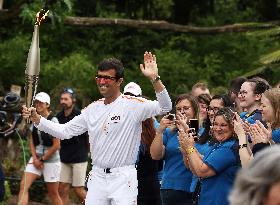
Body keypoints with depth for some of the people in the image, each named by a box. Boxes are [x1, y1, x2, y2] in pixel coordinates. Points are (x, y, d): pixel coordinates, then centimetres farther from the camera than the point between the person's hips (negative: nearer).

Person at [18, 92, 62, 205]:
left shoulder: (53, 121, -12)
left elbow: (56, 145, -14)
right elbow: (32, 141, 11)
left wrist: (42, 159, -9)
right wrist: (35, 158, -3)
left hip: (51, 159, -5)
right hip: (36, 158, 5)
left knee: (53, 193, 4)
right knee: (23, 185, -12)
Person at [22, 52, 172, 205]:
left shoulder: (133, 105, -7)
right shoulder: (93, 109, 10)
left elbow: (165, 107, -19)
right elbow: (64, 131, 14)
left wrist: (154, 78, -32)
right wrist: (36, 118, 4)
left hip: (123, 179, -5)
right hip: (97, 177, 5)